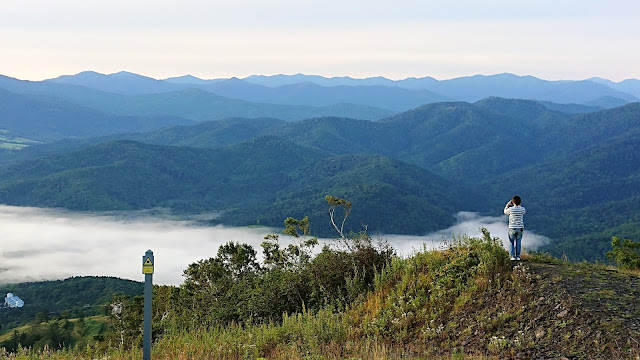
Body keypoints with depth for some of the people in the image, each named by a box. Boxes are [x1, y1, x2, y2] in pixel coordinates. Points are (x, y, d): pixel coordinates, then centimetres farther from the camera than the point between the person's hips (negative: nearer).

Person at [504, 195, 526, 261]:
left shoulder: (511, 209, -12)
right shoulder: (522, 209, -4)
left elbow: (505, 212, 10)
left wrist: (507, 205, 23)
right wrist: (519, 205, 28)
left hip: (512, 228, -2)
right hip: (520, 228, 2)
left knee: (512, 243, 8)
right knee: (518, 243, 9)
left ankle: (513, 256, 3)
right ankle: (518, 256, 7)